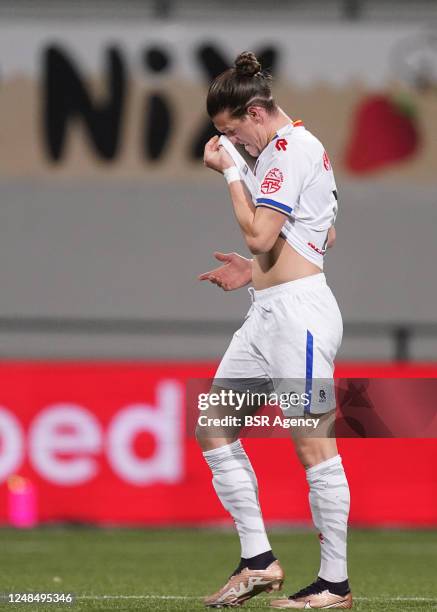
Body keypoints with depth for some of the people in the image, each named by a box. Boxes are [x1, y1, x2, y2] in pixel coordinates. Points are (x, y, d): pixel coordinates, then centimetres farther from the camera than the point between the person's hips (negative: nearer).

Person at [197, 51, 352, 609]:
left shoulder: (290, 149, -12)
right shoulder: (293, 147, 19)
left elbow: (258, 234, -19)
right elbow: (319, 237, 26)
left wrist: (231, 173, -8)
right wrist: (256, 270, 18)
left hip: (298, 312, -11)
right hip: (268, 313, 11)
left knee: (314, 446, -8)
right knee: (211, 427, 9)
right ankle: (258, 562, 11)